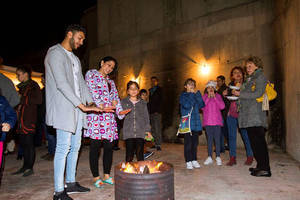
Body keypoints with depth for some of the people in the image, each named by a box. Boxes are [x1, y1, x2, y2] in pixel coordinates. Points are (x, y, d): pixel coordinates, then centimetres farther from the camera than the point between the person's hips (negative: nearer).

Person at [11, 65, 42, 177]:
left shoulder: (33, 85, -5)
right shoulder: (22, 86, 20)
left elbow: (38, 100, -16)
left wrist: (23, 99, -11)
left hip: (29, 119, -8)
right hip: (21, 119, 8)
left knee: (29, 143, -3)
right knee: (23, 143, 10)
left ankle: (30, 168, 6)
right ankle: (25, 166, 20)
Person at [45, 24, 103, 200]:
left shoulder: (75, 58, 22)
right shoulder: (56, 53, -7)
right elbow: (62, 83, -18)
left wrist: (91, 103, 3)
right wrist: (81, 105, -24)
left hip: (77, 109, 9)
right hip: (63, 109, -9)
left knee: (75, 146, 12)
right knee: (64, 148, -7)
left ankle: (71, 182, 24)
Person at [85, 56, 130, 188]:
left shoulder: (110, 81, 24)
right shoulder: (91, 74, 6)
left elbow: (115, 97, 15)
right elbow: (91, 92, -7)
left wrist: (120, 110, -3)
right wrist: (100, 106, -18)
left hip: (108, 116, 6)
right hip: (95, 114, -6)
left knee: (109, 146, 4)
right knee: (95, 146, -2)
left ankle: (107, 176, 15)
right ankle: (96, 177, 8)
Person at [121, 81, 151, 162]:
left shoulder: (143, 103, 12)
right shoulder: (123, 102, 10)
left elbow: (146, 117, 12)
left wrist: (148, 130, 5)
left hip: (140, 133, 1)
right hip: (128, 132, -1)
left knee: (140, 154, 0)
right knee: (129, 155, -3)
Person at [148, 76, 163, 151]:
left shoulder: (159, 90, 2)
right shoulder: (150, 90, 20)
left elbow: (160, 101, -7)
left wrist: (158, 110, -16)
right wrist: (148, 110, 11)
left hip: (157, 112, -6)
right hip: (151, 112, 6)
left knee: (157, 128, -10)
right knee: (153, 129, 6)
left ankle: (158, 145, -9)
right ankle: (155, 143, 12)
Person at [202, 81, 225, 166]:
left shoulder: (218, 96, 7)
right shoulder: (204, 97, 8)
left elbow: (222, 106, -6)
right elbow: (202, 107, -5)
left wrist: (215, 97, -10)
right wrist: (208, 97, -9)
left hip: (217, 121, -1)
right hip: (207, 121, 1)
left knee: (217, 139, -1)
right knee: (209, 139, 5)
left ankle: (218, 157, 8)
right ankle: (209, 157, 12)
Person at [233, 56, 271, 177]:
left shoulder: (260, 77, -1)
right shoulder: (249, 79, 23)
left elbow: (257, 94, -14)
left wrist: (240, 94, -9)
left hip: (256, 115, -8)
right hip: (249, 116, 8)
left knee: (258, 141, -8)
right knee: (253, 141, 10)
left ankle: (265, 169, -2)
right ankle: (260, 166, 18)